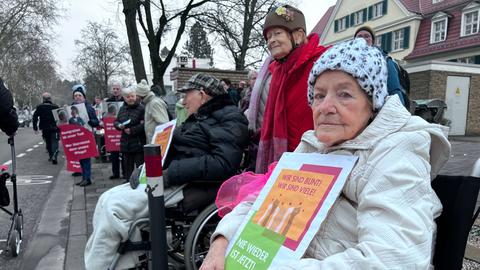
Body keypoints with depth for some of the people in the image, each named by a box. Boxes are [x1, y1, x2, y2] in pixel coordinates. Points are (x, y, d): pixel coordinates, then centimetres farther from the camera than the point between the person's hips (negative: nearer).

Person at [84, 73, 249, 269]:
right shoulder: (197, 119, 21)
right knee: (107, 200, -2)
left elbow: (222, 164, -22)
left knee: (114, 207, -19)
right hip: (164, 178, 10)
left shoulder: (230, 119, -8)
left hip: (190, 187, -10)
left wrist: (170, 174, -22)